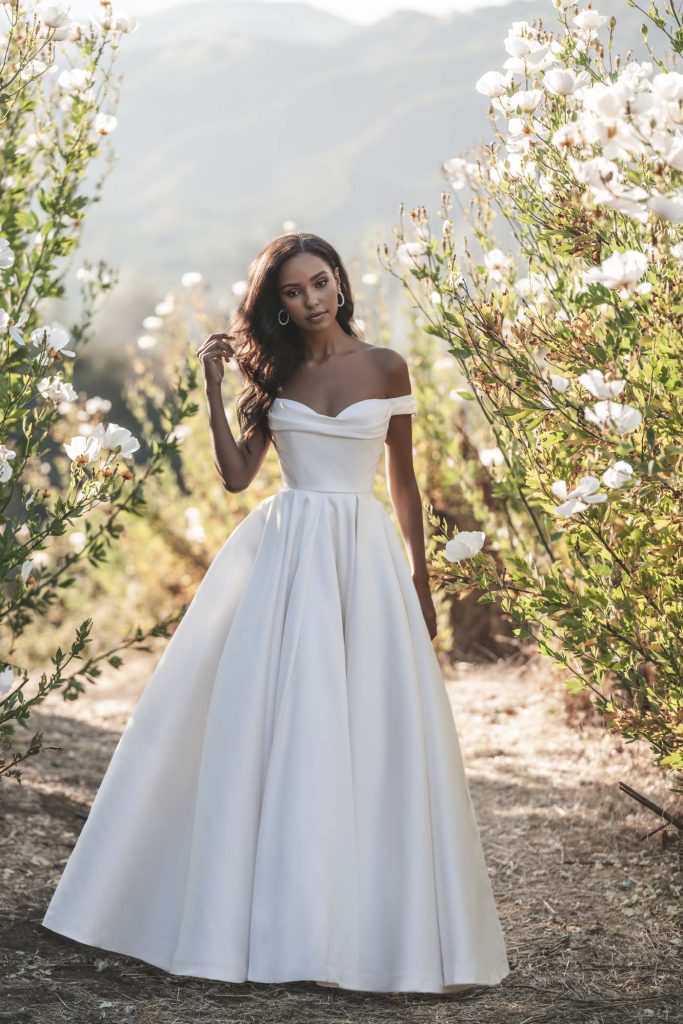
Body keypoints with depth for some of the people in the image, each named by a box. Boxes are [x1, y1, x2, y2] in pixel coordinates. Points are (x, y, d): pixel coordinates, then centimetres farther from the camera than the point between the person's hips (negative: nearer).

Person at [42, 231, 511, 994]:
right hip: (281, 556, 2)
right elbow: (236, 475, 3)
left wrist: (420, 582, 9)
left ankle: (363, 926, 9)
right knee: (263, 728, 1)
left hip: (362, 557, -2)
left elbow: (404, 481, 8)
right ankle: (257, 913, 11)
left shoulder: (385, 368, 2)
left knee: (367, 737, -2)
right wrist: (213, 388, -4)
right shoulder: (274, 374, 8)